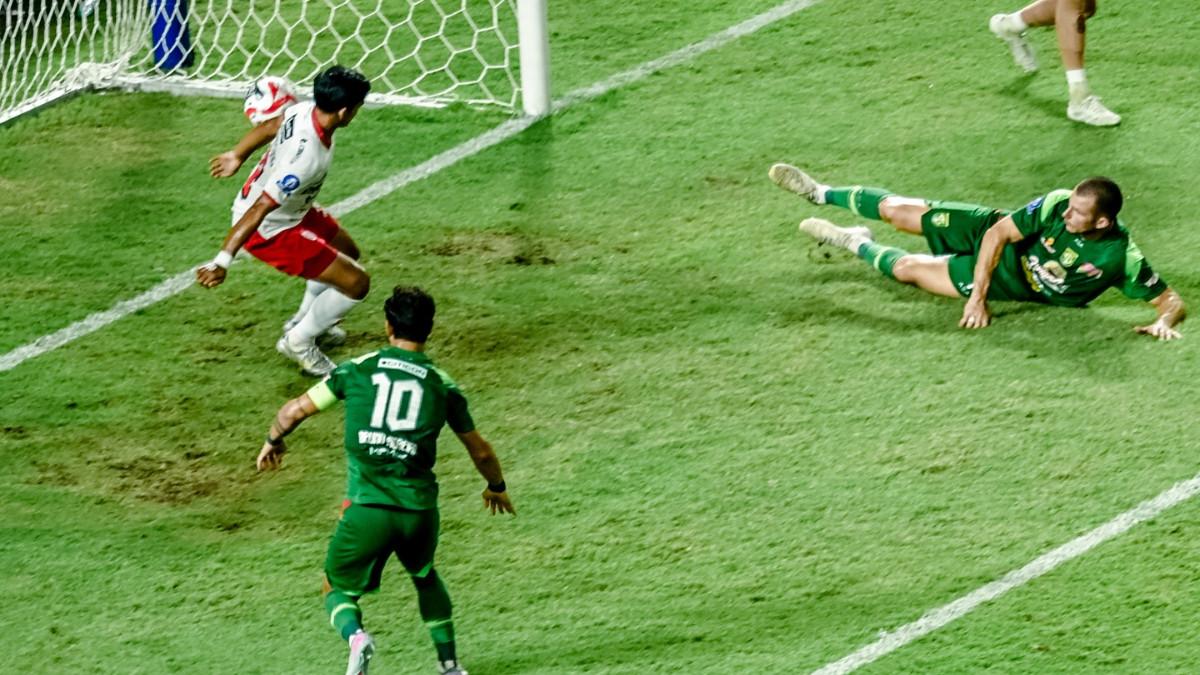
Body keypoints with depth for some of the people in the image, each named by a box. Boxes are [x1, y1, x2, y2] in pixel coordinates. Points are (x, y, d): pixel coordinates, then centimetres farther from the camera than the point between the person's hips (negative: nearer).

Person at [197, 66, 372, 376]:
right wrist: (223, 261, -41)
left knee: (347, 251, 28)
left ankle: (303, 323, 46)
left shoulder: (303, 111, -16)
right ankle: (299, 343, 14)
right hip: (271, 230, -9)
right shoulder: (307, 158, -39)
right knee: (356, 283, -6)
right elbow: (258, 211, -39)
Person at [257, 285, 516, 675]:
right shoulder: (442, 386, 8)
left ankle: (354, 636, -17)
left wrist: (273, 441, 29)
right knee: (425, 576, 33)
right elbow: (480, 452, 19)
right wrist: (497, 488, 40)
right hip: (419, 508, 2)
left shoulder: (357, 369, 3)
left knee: (338, 590, 16)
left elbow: (294, 411, 6)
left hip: (367, 508, -2)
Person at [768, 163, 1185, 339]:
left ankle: (861, 247, 29)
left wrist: (1164, 322, -46)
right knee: (900, 212, 2)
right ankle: (821, 194, 32)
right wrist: (978, 297, -24)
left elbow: (1170, 299, -23)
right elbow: (998, 233, -20)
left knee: (907, 267, -7)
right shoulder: (1057, 205, -27)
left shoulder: (1120, 258, -33)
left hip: (1013, 284, -1)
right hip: (993, 238, 1)